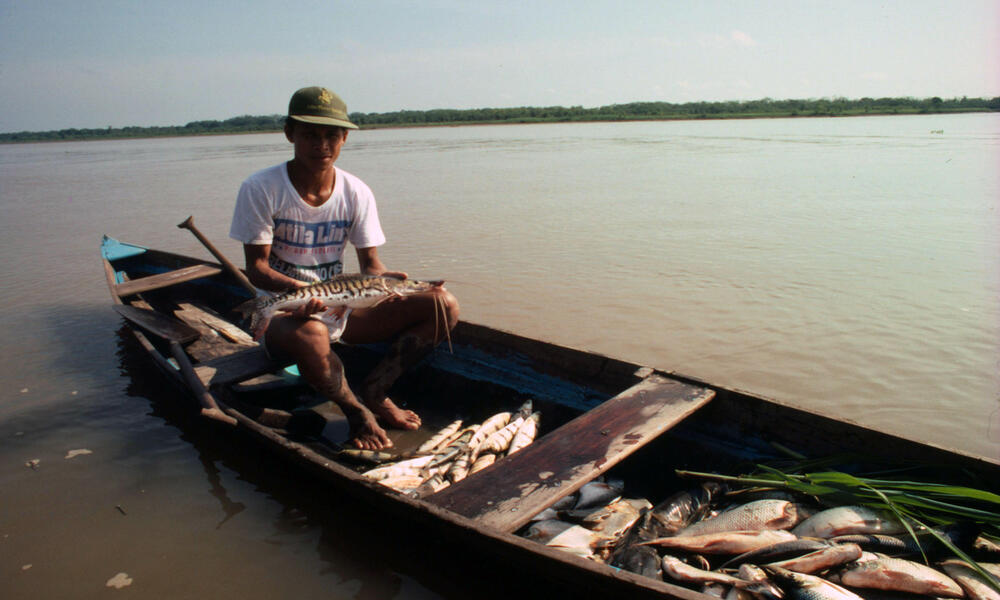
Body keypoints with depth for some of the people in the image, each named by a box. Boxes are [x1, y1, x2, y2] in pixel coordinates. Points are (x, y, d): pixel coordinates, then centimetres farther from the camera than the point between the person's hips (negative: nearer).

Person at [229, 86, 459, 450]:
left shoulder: (356, 193, -2)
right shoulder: (260, 189, -11)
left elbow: (370, 263, -1)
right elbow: (256, 266, -12)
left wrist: (383, 280, -26)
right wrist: (295, 288, -34)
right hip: (281, 311, -4)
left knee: (443, 306, -12)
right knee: (309, 335, -44)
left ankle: (374, 391, -9)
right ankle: (358, 412, -15)